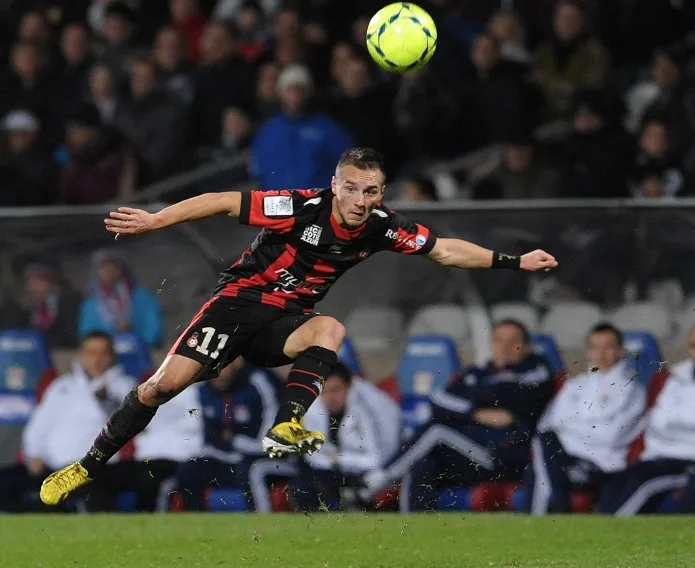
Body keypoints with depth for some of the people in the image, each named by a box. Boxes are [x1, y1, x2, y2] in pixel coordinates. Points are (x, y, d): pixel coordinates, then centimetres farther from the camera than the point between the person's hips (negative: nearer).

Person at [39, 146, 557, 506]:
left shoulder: (382, 228, -7)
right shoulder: (301, 208, -20)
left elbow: (445, 250, 4)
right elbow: (226, 203, -17)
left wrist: (512, 262, 0)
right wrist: (154, 220, -21)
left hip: (284, 325, 3)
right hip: (240, 302, -3)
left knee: (330, 329, -31)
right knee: (167, 382, -16)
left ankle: (285, 430, -37)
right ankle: (88, 467, 0)